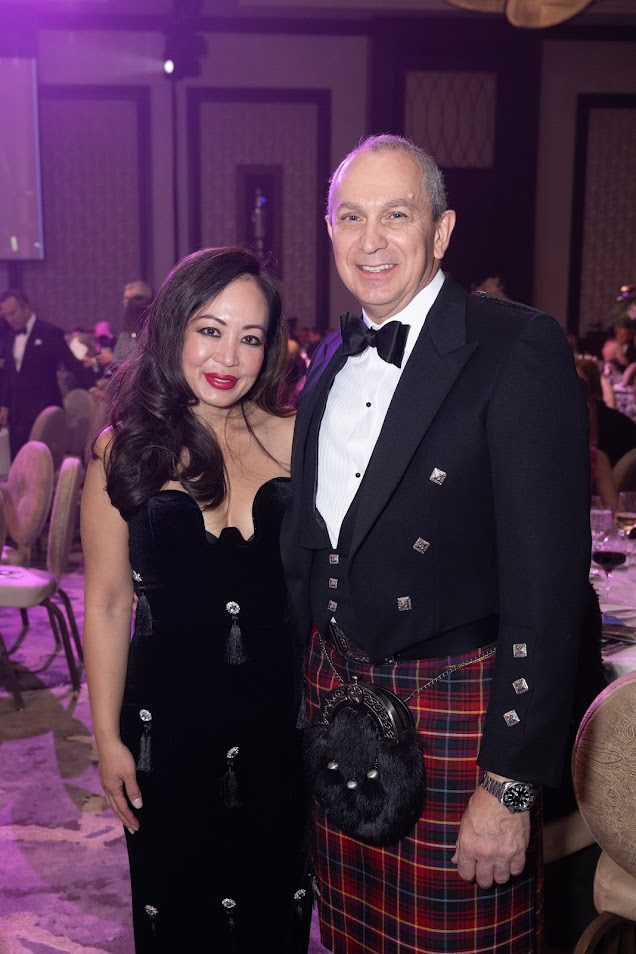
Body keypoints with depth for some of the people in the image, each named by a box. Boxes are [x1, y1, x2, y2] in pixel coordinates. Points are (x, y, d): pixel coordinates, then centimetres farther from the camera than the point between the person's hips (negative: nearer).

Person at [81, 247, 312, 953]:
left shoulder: (292, 439, -2)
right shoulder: (124, 448, -5)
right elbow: (107, 604, -2)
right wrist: (107, 738, -1)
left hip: (284, 712, 2)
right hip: (169, 720, -1)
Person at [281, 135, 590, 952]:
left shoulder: (519, 349, -15)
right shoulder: (331, 361, 7)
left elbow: (547, 580, -19)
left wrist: (510, 784, -18)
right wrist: (301, 685, 15)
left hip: (456, 713, -6)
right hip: (335, 694, 6)